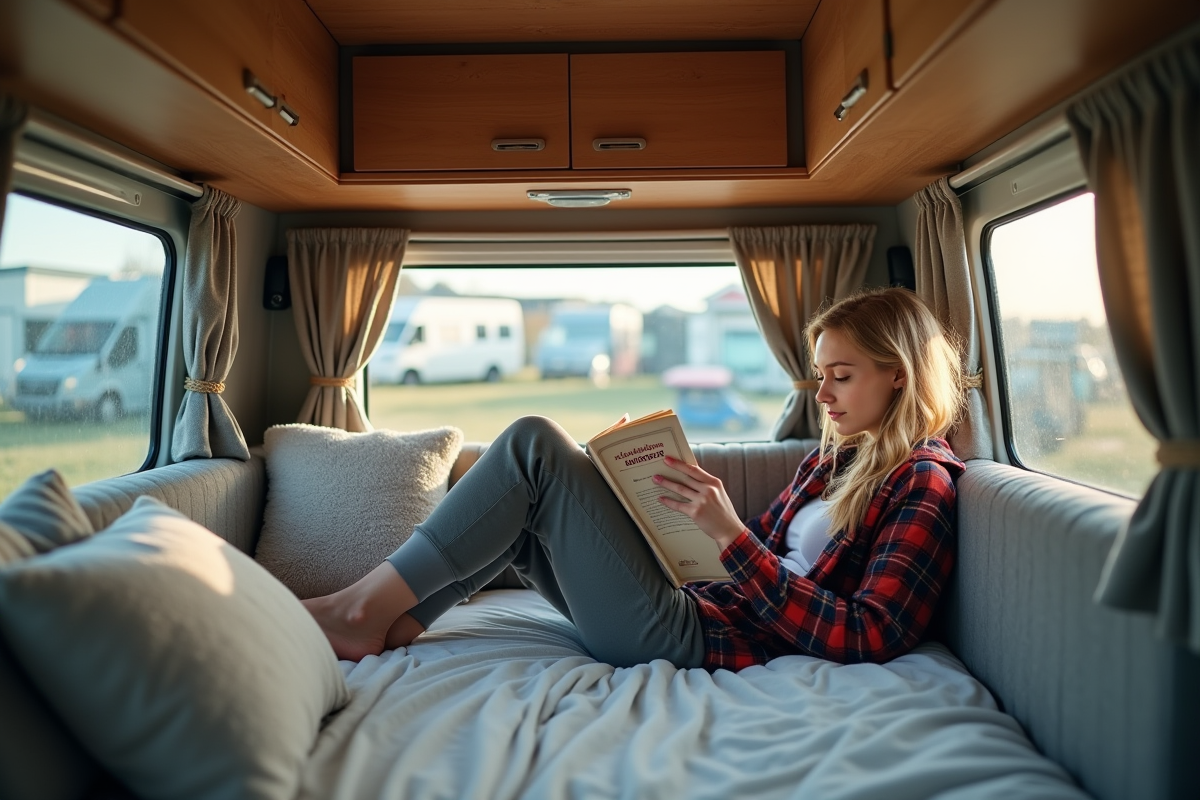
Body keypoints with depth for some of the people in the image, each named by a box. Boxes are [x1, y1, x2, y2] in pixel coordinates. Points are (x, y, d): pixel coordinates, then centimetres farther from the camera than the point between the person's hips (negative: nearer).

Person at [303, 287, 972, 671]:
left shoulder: (922, 484, -6)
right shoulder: (832, 460, 18)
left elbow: (869, 639, -18)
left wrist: (731, 534, -24)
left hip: (680, 634, -9)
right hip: (698, 601, 9)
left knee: (535, 443, -14)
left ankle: (366, 605, -6)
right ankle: (394, 623, 9)